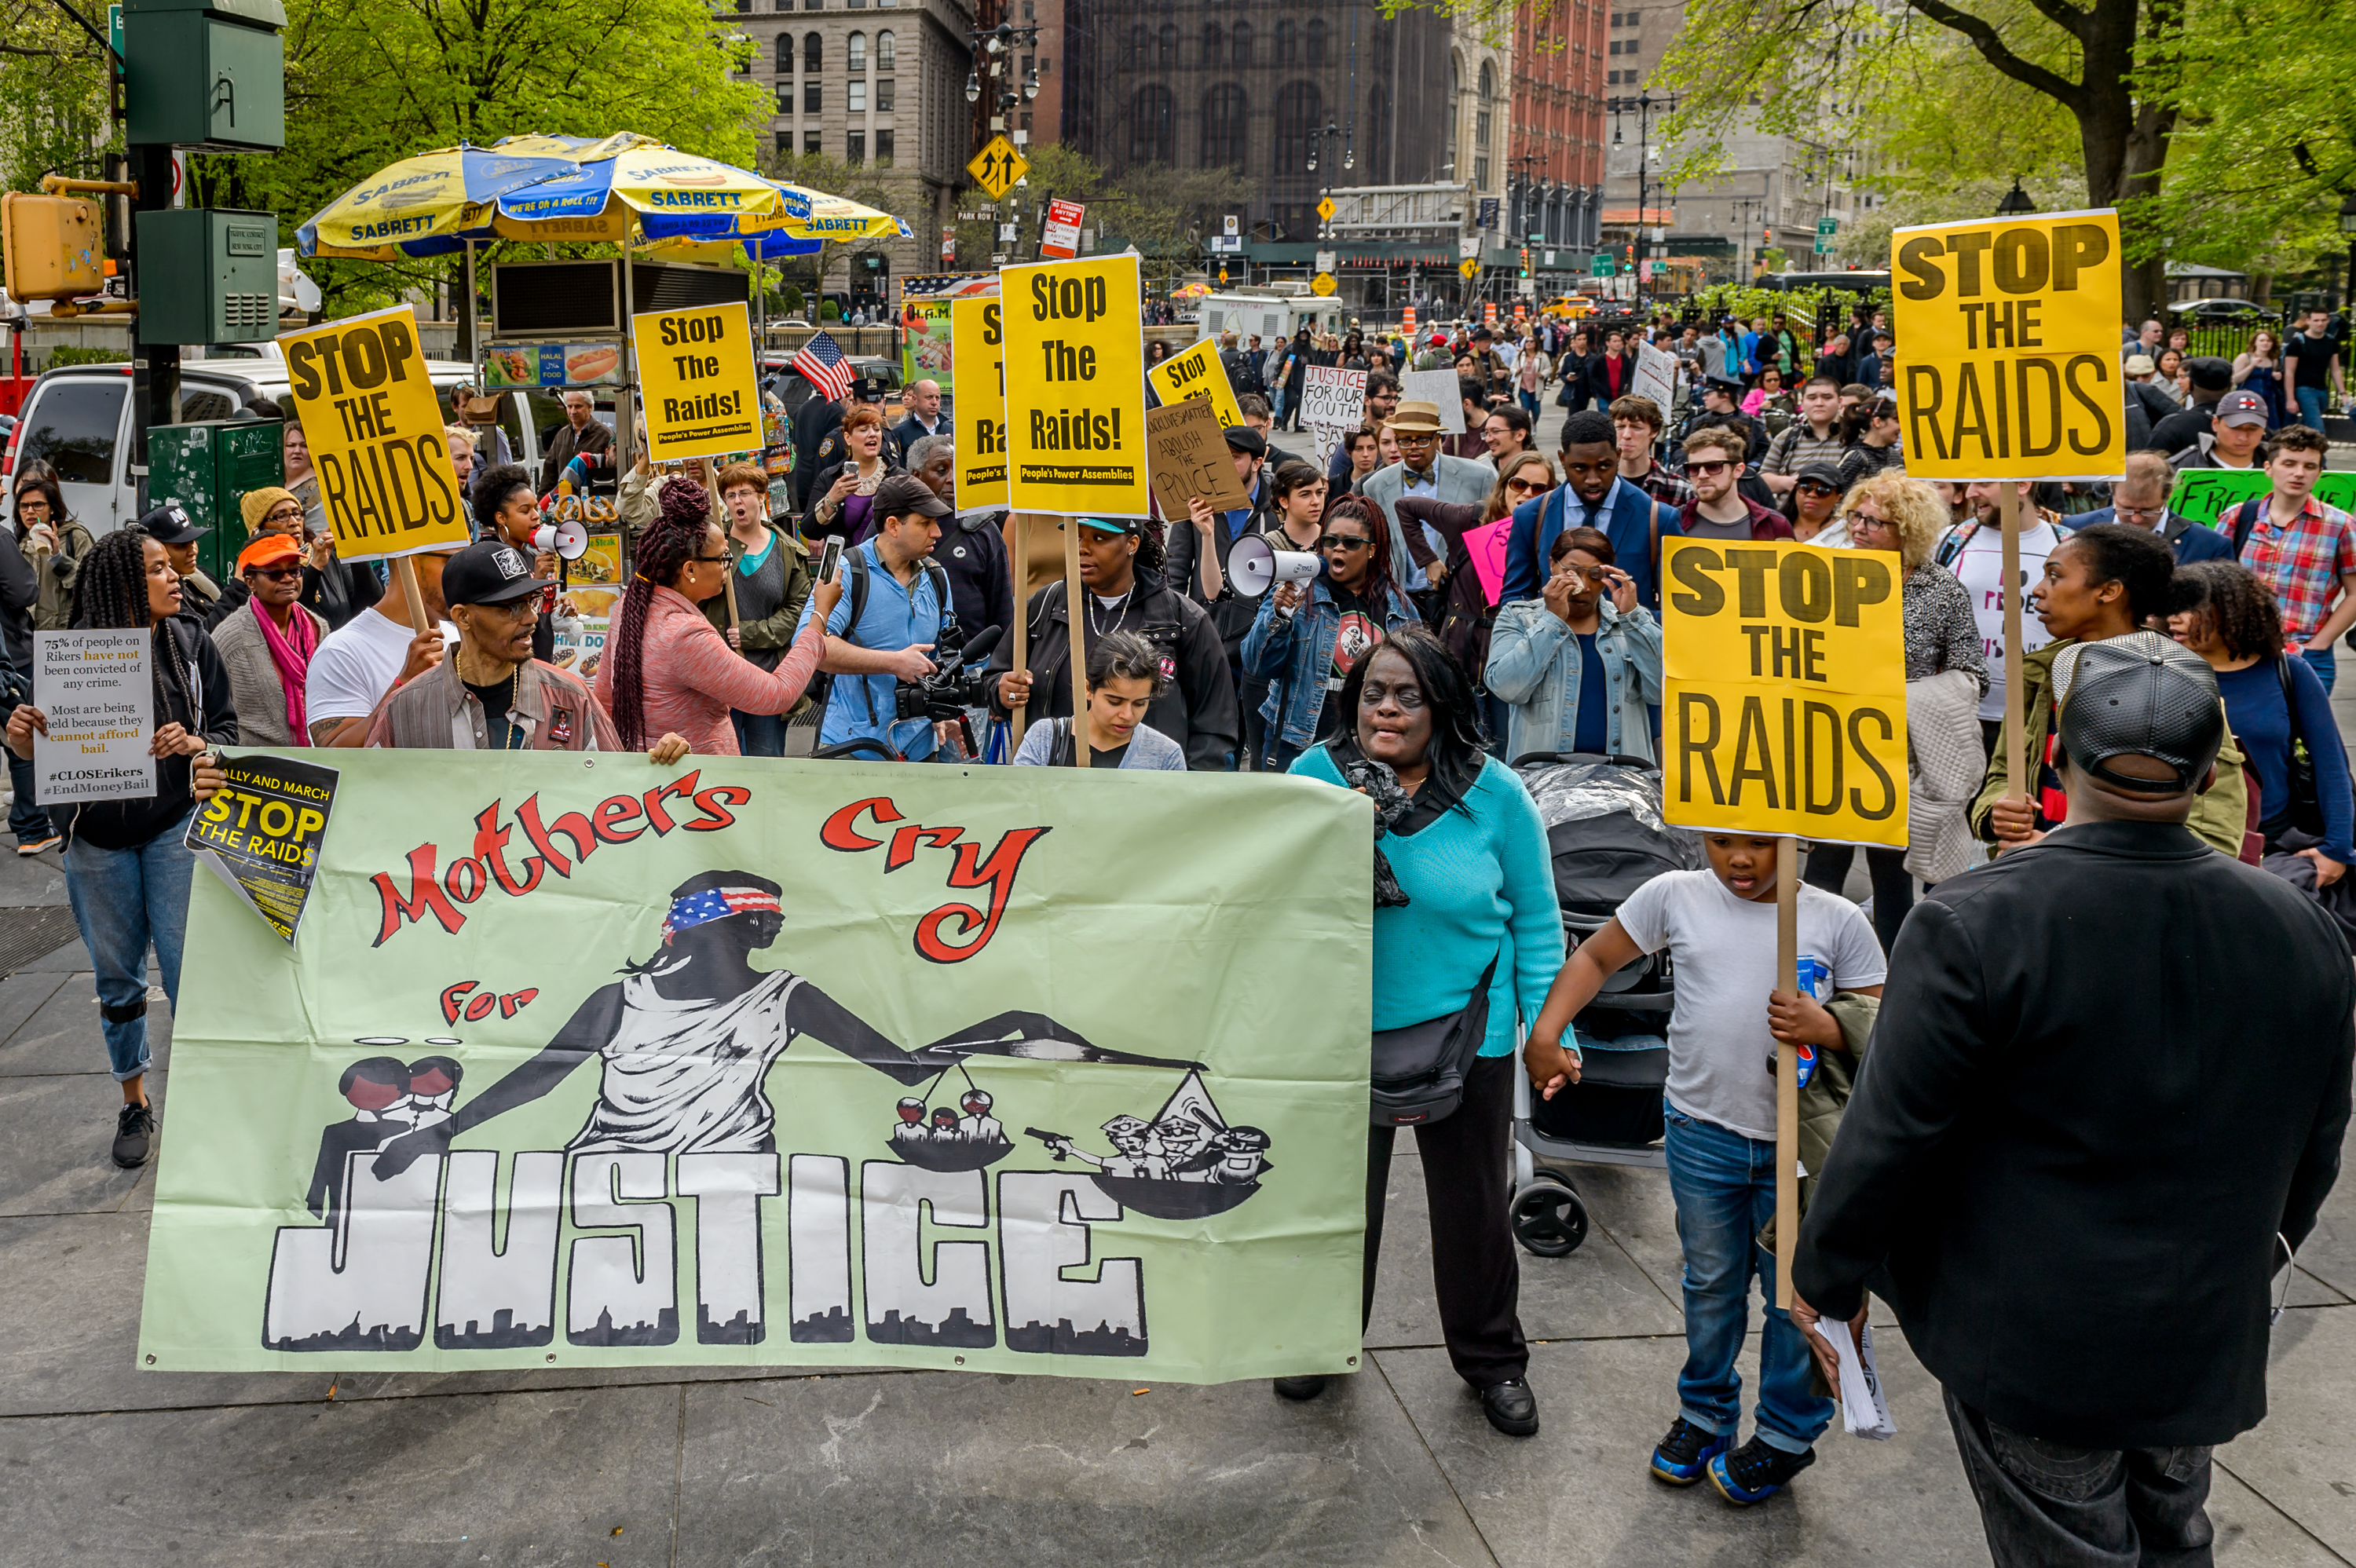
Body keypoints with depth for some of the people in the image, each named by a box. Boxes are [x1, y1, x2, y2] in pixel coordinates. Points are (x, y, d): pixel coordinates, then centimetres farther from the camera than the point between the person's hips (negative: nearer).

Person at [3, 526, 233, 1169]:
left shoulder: (190, 642, -1)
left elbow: (229, 729, 1)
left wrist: (195, 744, -19)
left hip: (175, 827, 0)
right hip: (97, 838, 1)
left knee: (187, 969, -2)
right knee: (116, 975, 11)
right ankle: (134, 1102, 28)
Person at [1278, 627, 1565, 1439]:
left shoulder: (1495, 794, -8)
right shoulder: (1315, 776, -7)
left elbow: (1536, 921, -1)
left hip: (1465, 1033, 0)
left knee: (1472, 1206, 14)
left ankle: (1492, 1359, 36)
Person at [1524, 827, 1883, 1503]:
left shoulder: (1838, 921, -6)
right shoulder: (1675, 896, -2)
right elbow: (1596, 957, 8)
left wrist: (1826, 1028, -25)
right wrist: (1546, 1031, -5)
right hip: (1702, 1134, 2)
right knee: (1710, 1283, 18)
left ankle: (1785, 1434, 31)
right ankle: (1705, 1412, 39)